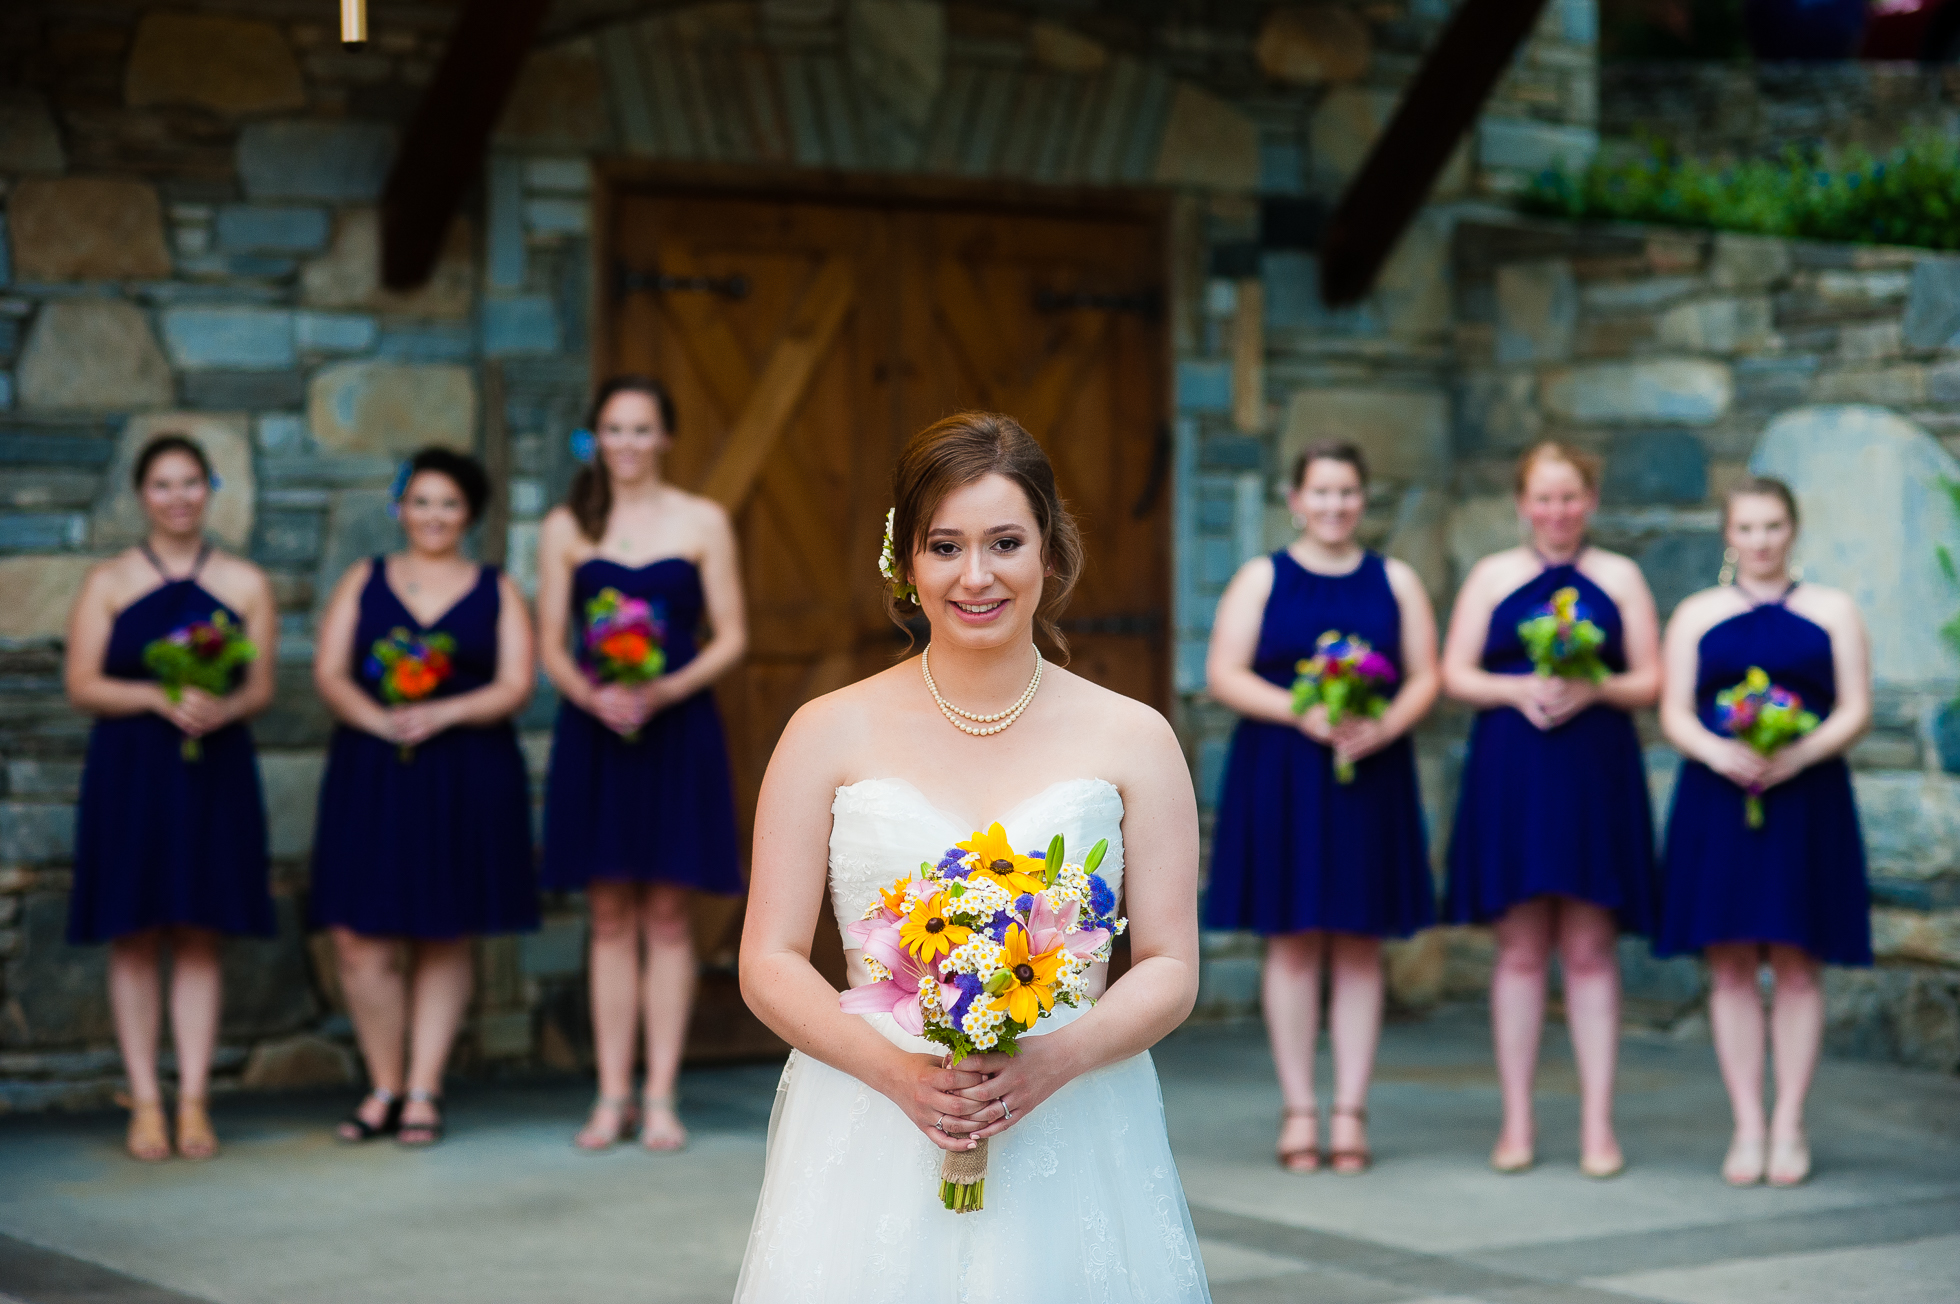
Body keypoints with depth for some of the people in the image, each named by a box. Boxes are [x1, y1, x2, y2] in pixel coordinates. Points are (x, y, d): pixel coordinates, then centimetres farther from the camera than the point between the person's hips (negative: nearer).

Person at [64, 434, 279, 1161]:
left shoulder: (246, 585, 8)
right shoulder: (108, 583, 5)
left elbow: (261, 688, 5)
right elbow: (81, 684, -1)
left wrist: (221, 707, -17)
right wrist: (157, 697, -17)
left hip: (215, 772, 1)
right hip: (128, 773, -1)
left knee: (200, 936, 2)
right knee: (134, 937, -1)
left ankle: (194, 1103, 5)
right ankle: (145, 1105, 5)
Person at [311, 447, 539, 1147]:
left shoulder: (498, 591, 9)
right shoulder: (363, 581, 11)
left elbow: (515, 687, -2)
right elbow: (329, 673, 2)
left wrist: (442, 714, -18)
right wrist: (380, 720, -18)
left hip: (467, 780, 0)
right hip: (371, 775, 1)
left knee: (446, 941, 3)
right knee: (362, 940, -6)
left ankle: (423, 1093, 12)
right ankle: (384, 1088, 10)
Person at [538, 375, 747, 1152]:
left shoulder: (702, 522, 4)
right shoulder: (566, 529, 7)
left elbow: (732, 637, 1)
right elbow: (551, 644, 6)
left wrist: (664, 692, -14)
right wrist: (590, 695, -14)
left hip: (676, 730, -1)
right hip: (593, 735, 1)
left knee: (666, 916, 0)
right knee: (610, 919, 3)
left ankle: (661, 1098, 5)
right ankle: (612, 1097, 8)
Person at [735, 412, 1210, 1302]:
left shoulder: (1131, 740, 4)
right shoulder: (829, 735, 2)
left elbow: (1171, 970, 3)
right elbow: (769, 964, 1)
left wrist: (1054, 1059, -15)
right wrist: (898, 1069, -15)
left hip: (1072, 1144, 1)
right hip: (872, 1148, 0)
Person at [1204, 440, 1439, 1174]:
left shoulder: (1395, 582, 11)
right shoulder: (1261, 579, 6)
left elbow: (1425, 676, 6)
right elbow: (1224, 674, -3)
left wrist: (1385, 726, -14)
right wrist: (1301, 714, -17)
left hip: (1371, 777, 1)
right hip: (1278, 776, -1)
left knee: (1359, 944, 2)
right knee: (1292, 940, -1)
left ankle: (1350, 1113, 6)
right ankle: (1298, 1111, 6)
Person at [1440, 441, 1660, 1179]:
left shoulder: (1620, 578, 9)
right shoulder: (1492, 576, 10)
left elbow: (1650, 680, 5)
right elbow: (1455, 674, 5)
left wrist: (1594, 689, -14)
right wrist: (1517, 690, -13)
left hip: (1596, 775, 0)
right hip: (1510, 776, 0)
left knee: (1590, 950, -1)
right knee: (1520, 948, 2)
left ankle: (1598, 1124, 3)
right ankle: (1517, 1121, 8)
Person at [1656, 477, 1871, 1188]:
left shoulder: (1833, 610, 9)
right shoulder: (1696, 614, 11)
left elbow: (1855, 709, 2)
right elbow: (1674, 713, 5)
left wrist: (1798, 755, -16)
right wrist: (1717, 753, -16)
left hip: (1806, 802, -1)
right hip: (1717, 802, 1)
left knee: (1797, 964, 0)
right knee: (1731, 966, -1)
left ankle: (1789, 1127, 6)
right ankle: (1747, 1128, 5)